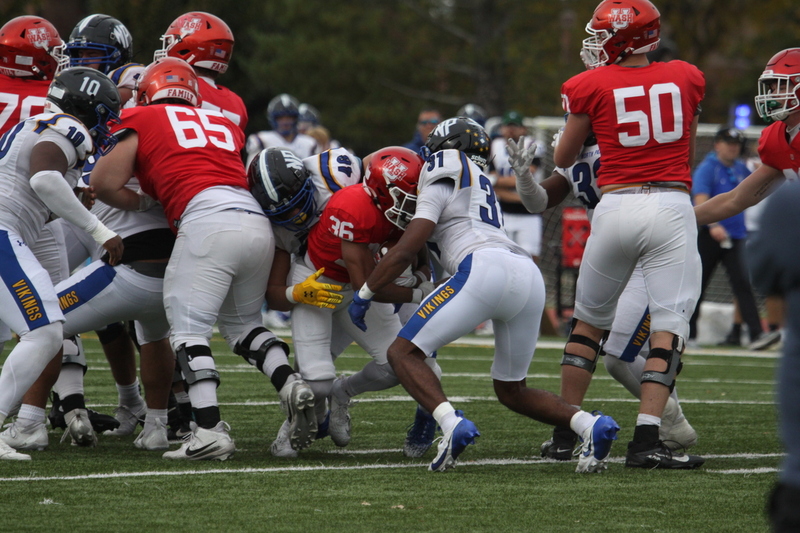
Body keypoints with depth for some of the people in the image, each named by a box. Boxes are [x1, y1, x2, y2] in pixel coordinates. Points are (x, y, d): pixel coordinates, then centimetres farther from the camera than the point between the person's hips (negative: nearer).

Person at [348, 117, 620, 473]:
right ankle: (591, 426, -4)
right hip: (531, 276, 8)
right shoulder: (480, 183, 33)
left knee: (403, 353, -1)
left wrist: (365, 294, 12)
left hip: (486, 270, -8)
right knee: (511, 391, 20)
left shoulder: (442, 178, 11)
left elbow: (407, 250, 4)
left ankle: (453, 425, -26)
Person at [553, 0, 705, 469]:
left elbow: (563, 160, 13)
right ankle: (646, 439, -16)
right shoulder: (686, 79, 7)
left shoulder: (592, 86, 0)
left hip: (616, 205, 0)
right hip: (672, 207, 0)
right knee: (670, 324, -4)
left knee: (590, 320, 16)